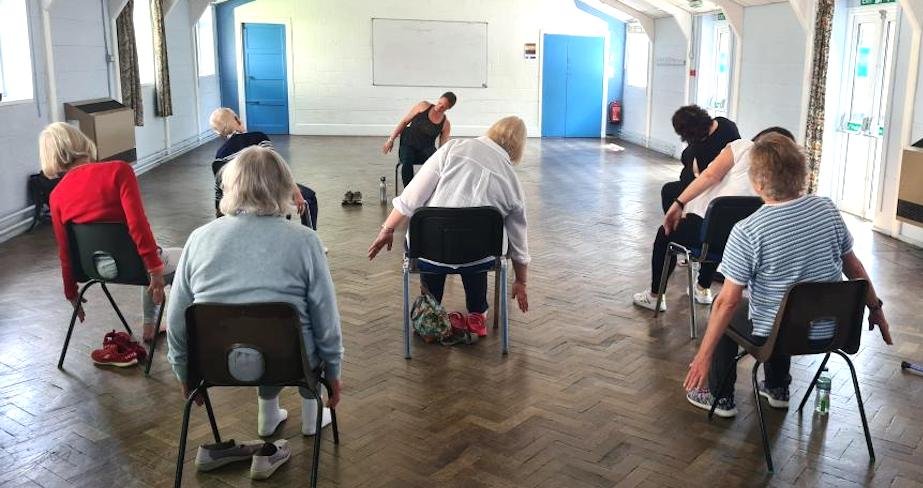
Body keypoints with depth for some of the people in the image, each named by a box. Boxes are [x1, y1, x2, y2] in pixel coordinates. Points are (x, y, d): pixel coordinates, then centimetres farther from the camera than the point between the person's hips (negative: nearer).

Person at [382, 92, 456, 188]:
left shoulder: (446, 124, -1)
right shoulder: (423, 106, -4)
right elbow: (404, 122, 1)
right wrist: (391, 139, -1)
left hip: (427, 148, 1)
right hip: (408, 144, -1)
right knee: (407, 163, -33)